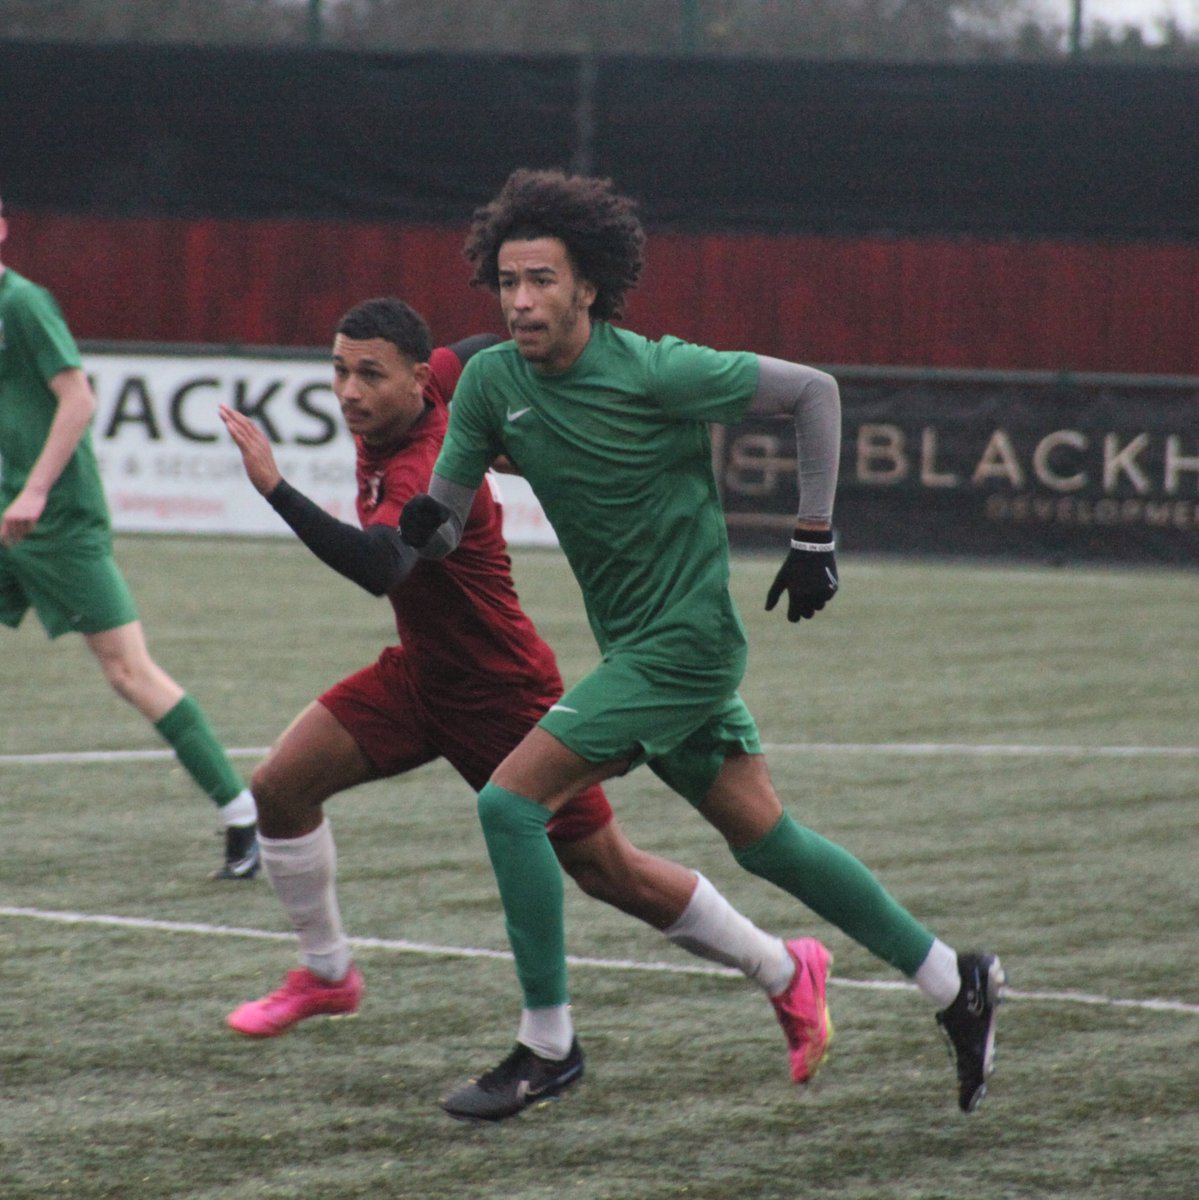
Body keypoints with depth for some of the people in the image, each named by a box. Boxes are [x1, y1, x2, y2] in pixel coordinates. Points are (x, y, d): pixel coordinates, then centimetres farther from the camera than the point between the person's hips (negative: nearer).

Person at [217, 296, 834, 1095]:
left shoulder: (424, 473, -33)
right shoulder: (439, 380, -8)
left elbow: (380, 567, -52)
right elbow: (483, 353, 13)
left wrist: (277, 489, -58)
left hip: (500, 692, -8)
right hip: (420, 670, 8)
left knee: (610, 873, 2)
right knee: (282, 785, -6)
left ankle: (788, 974, 20)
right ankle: (326, 976, 13)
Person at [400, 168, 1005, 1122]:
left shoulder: (654, 371, -18)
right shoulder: (491, 380, -1)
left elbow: (813, 390, -9)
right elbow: (445, 520, 4)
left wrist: (816, 537, -8)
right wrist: (422, 526, -20)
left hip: (683, 643, -7)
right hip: (637, 647, 7)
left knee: (511, 802, -14)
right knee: (765, 840, 13)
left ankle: (547, 1045, -3)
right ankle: (953, 983, 26)